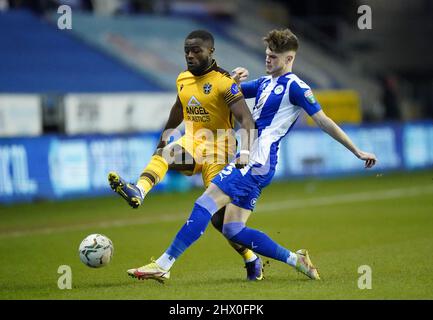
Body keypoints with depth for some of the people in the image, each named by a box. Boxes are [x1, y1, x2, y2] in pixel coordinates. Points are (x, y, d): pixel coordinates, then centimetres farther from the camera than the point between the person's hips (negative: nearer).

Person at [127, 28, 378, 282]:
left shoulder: (295, 87, -6)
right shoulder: (265, 83, 21)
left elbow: (324, 122, -4)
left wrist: (358, 151, -4)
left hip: (258, 162, -10)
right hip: (250, 161, 10)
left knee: (205, 204, -14)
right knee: (233, 230, 5)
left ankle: (163, 266, -15)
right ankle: (296, 260, 9)